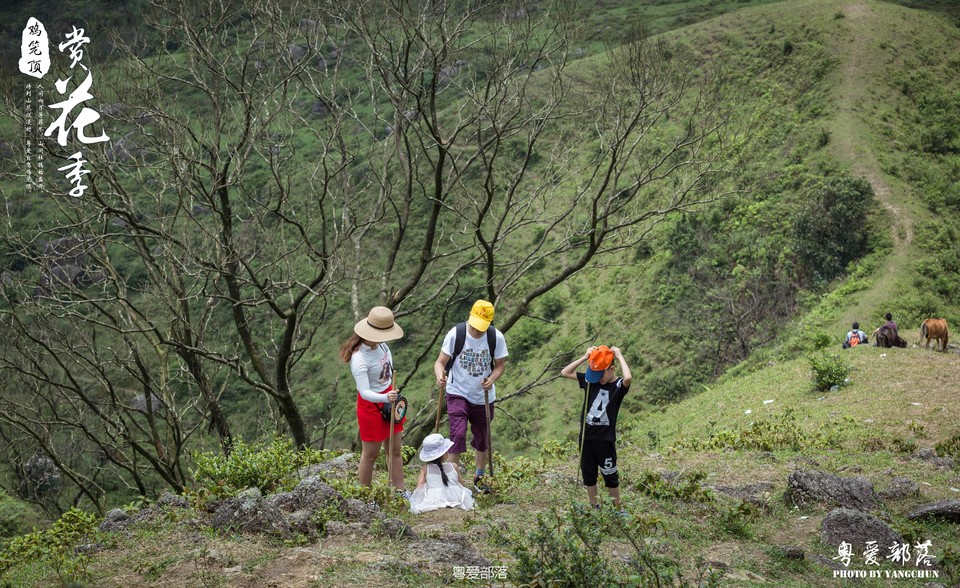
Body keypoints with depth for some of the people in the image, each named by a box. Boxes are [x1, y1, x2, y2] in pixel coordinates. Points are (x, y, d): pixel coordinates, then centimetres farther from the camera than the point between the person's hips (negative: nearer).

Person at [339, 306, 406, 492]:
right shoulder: (360, 359, -31)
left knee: (395, 450, 13)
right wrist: (385, 398, -50)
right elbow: (365, 392, -33)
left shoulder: (380, 345, -7)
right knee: (370, 454, 6)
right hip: (371, 405, -8)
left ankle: (400, 491, 22)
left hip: (388, 397, 8)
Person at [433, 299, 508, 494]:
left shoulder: (496, 337, -12)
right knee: (458, 434, -20)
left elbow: (500, 365, -2)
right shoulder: (455, 334, -17)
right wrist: (440, 376, -36)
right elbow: (440, 362, -13)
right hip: (458, 393, -3)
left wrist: (492, 379, -24)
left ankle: (479, 478, 37)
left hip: (484, 397, 3)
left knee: (483, 439, 15)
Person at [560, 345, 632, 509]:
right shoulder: (590, 380, 2)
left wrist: (619, 356, -21)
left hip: (605, 439, -5)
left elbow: (628, 378, -35)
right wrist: (585, 357, -6)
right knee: (588, 475, 14)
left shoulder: (619, 385, -11)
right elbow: (565, 372, 2)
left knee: (610, 476, 5)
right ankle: (594, 508, 28)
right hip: (586, 437, 5)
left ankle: (617, 509, 17)